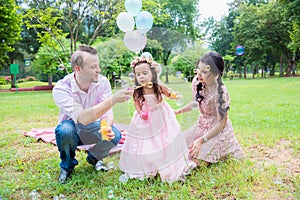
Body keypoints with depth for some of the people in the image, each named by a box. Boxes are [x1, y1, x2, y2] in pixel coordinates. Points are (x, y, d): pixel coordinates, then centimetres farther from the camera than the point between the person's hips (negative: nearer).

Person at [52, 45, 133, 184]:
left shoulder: (103, 82, -17)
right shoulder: (61, 88, -28)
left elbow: (108, 113, -17)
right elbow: (83, 118, -41)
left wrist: (108, 127, -41)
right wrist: (113, 99, -49)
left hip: (93, 130, 3)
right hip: (73, 131, -2)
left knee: (114, 135, -27)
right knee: (65, 129, -37)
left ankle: (93, 157, 8)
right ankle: (67, 166, -4)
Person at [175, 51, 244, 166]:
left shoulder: (220, 92, -31)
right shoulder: (196, 81, -11)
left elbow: (220, 124, -23)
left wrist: (201, 140, -26)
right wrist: (178, 111, 4)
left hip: (217, 129, -7)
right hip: (201, 125, 7)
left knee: (198, 161, -14)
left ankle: (222, 152, 13)